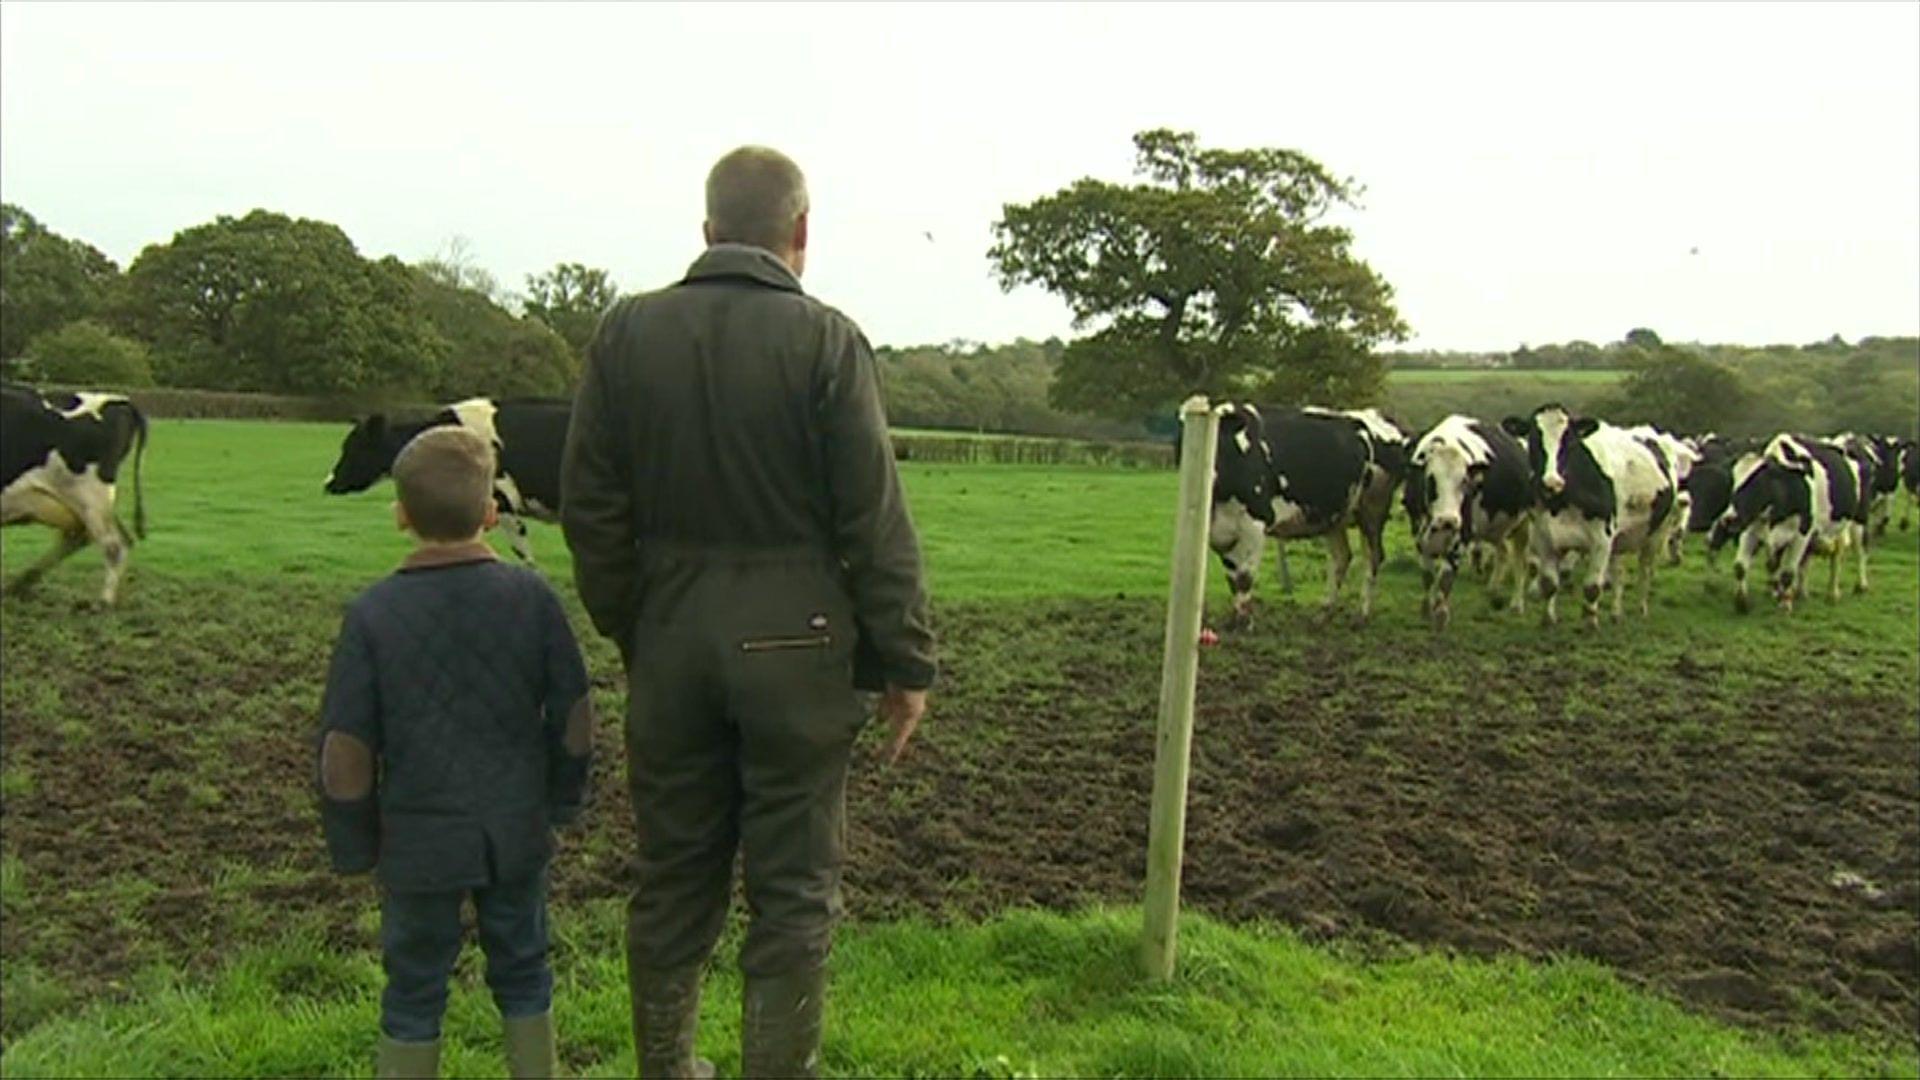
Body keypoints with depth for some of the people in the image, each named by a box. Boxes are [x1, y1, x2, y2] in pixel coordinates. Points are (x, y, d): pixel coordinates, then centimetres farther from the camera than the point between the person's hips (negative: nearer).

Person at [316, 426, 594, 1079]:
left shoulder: (373, 615, -11)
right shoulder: (531, 597, -8)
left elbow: (346, 750, -9)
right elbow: (573, 717, -1)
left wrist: (353, 847, 4)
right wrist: (562, 801, 13)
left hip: (418, 841, -1)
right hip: (516, 831, 2)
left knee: (414, 989, 14)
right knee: (522, 971, 18)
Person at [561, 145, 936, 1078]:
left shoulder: (627, 332, 2)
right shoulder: (825, 340, -9)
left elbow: (590, 508, 5)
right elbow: (876, 523, -9)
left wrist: (631, 631, 14)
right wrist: (905, 662, -1)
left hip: (668, 641, 4)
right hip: (795, 644, -4)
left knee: (672, 879, 17)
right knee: (794, 893, 8)